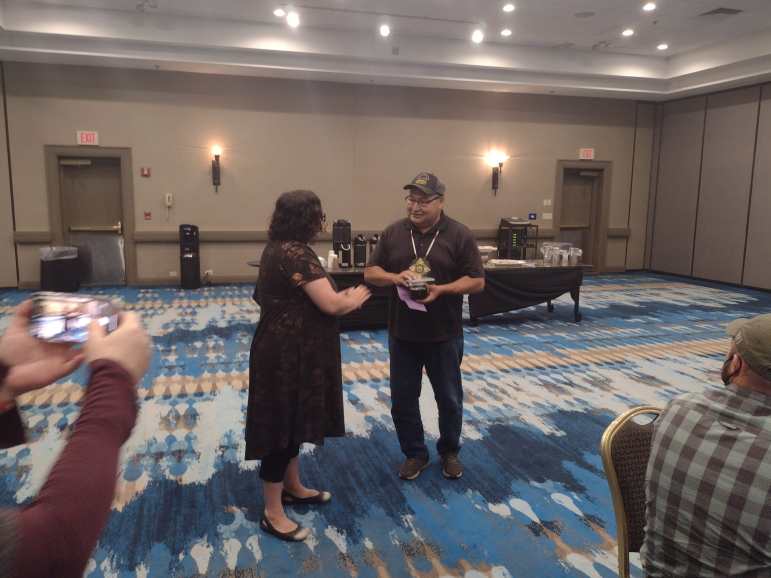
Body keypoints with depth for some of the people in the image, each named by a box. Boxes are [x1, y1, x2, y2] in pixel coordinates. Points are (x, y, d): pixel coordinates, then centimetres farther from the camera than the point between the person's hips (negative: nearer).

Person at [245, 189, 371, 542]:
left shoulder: (280, 248, 10)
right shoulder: (295, 254, -23)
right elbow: (331, 304, -24)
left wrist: (343, 296, 10)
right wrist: (354, 299, -3)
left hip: (287, 349, 11)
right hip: (288, 355, -11)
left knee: (292, 422, 22)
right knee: (282, 427, 1)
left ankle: (293, 487, 39)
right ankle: (272, 514, 15)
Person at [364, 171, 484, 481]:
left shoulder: (459, 235, -7)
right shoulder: (393, 233, 1)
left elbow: (477, 281, -7)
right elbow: (370, 272, 4)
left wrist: (441, 289, -22)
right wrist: (396, 277, -17)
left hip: (444, 334, -2)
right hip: (402, 333, 2)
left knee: (449, 398, 13)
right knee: (402, 399, 10)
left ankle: (450, 452, 35)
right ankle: (415, 453, 31)